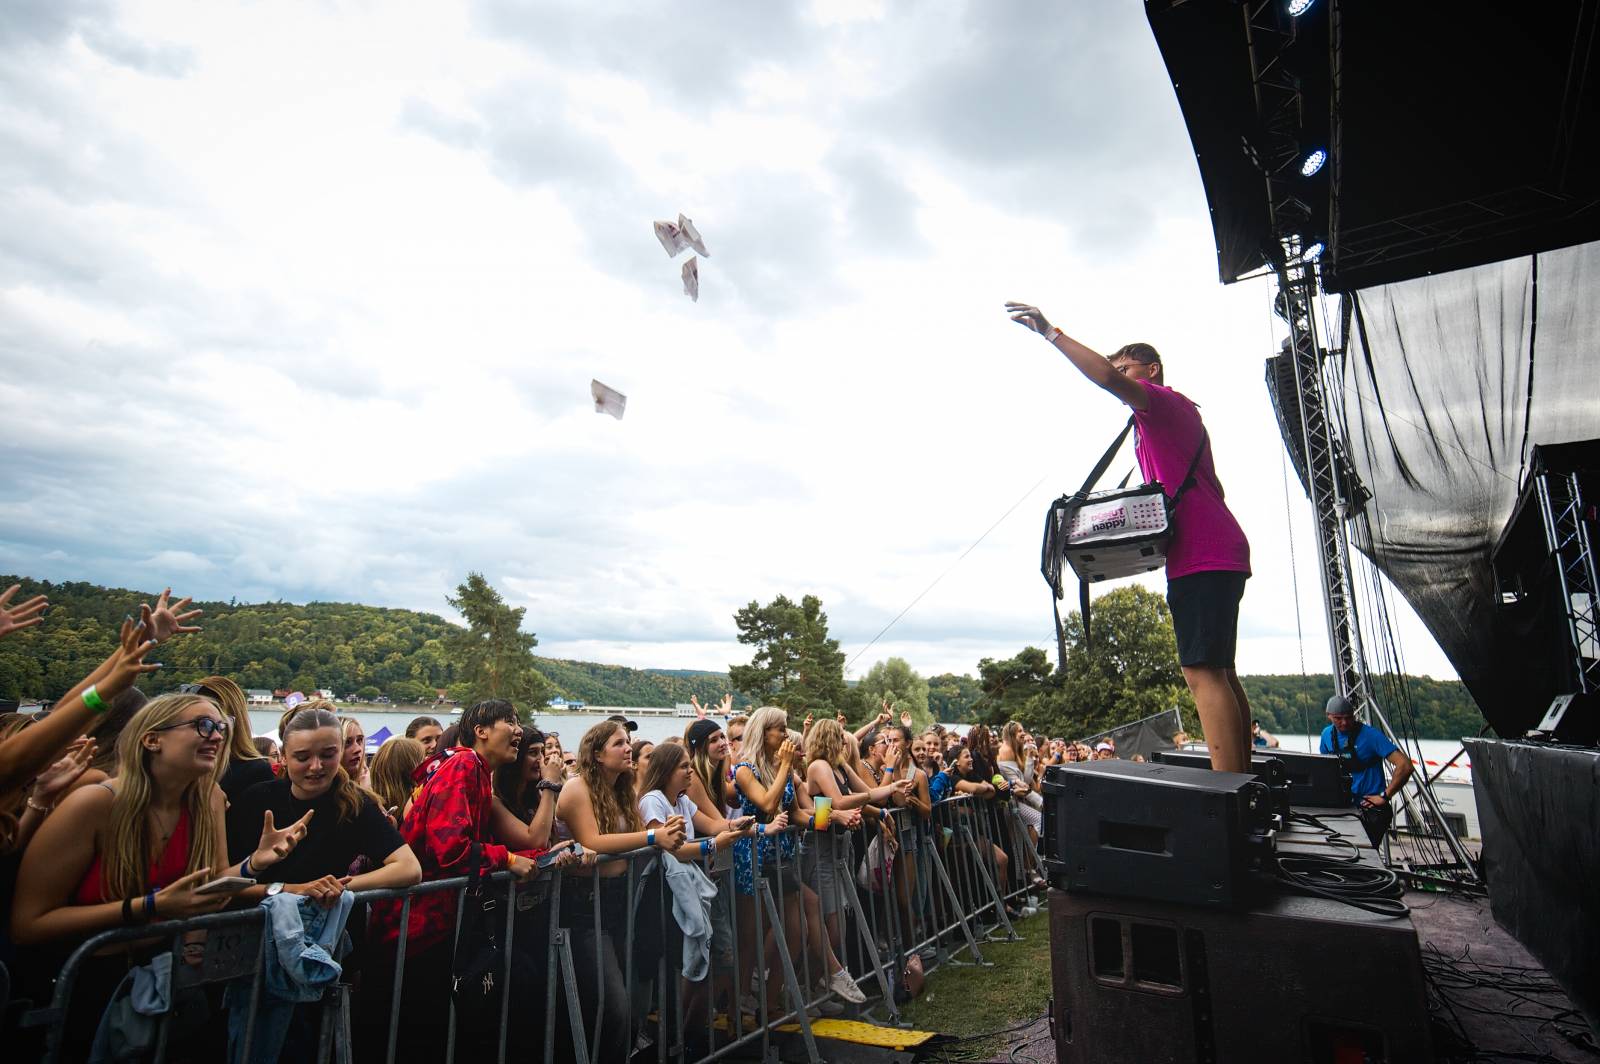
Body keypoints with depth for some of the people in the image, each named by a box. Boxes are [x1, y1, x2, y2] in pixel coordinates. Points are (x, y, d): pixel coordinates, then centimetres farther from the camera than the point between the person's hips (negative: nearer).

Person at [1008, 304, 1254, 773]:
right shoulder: (1178, 414, 26)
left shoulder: (1162, 402, -3)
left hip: (1201, 556, -11)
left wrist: (1051, 333, -16)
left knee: (1202, 671, -14)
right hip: (1220, 554, 11)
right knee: (1219, 673, 11)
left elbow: (1107, 378, -24)